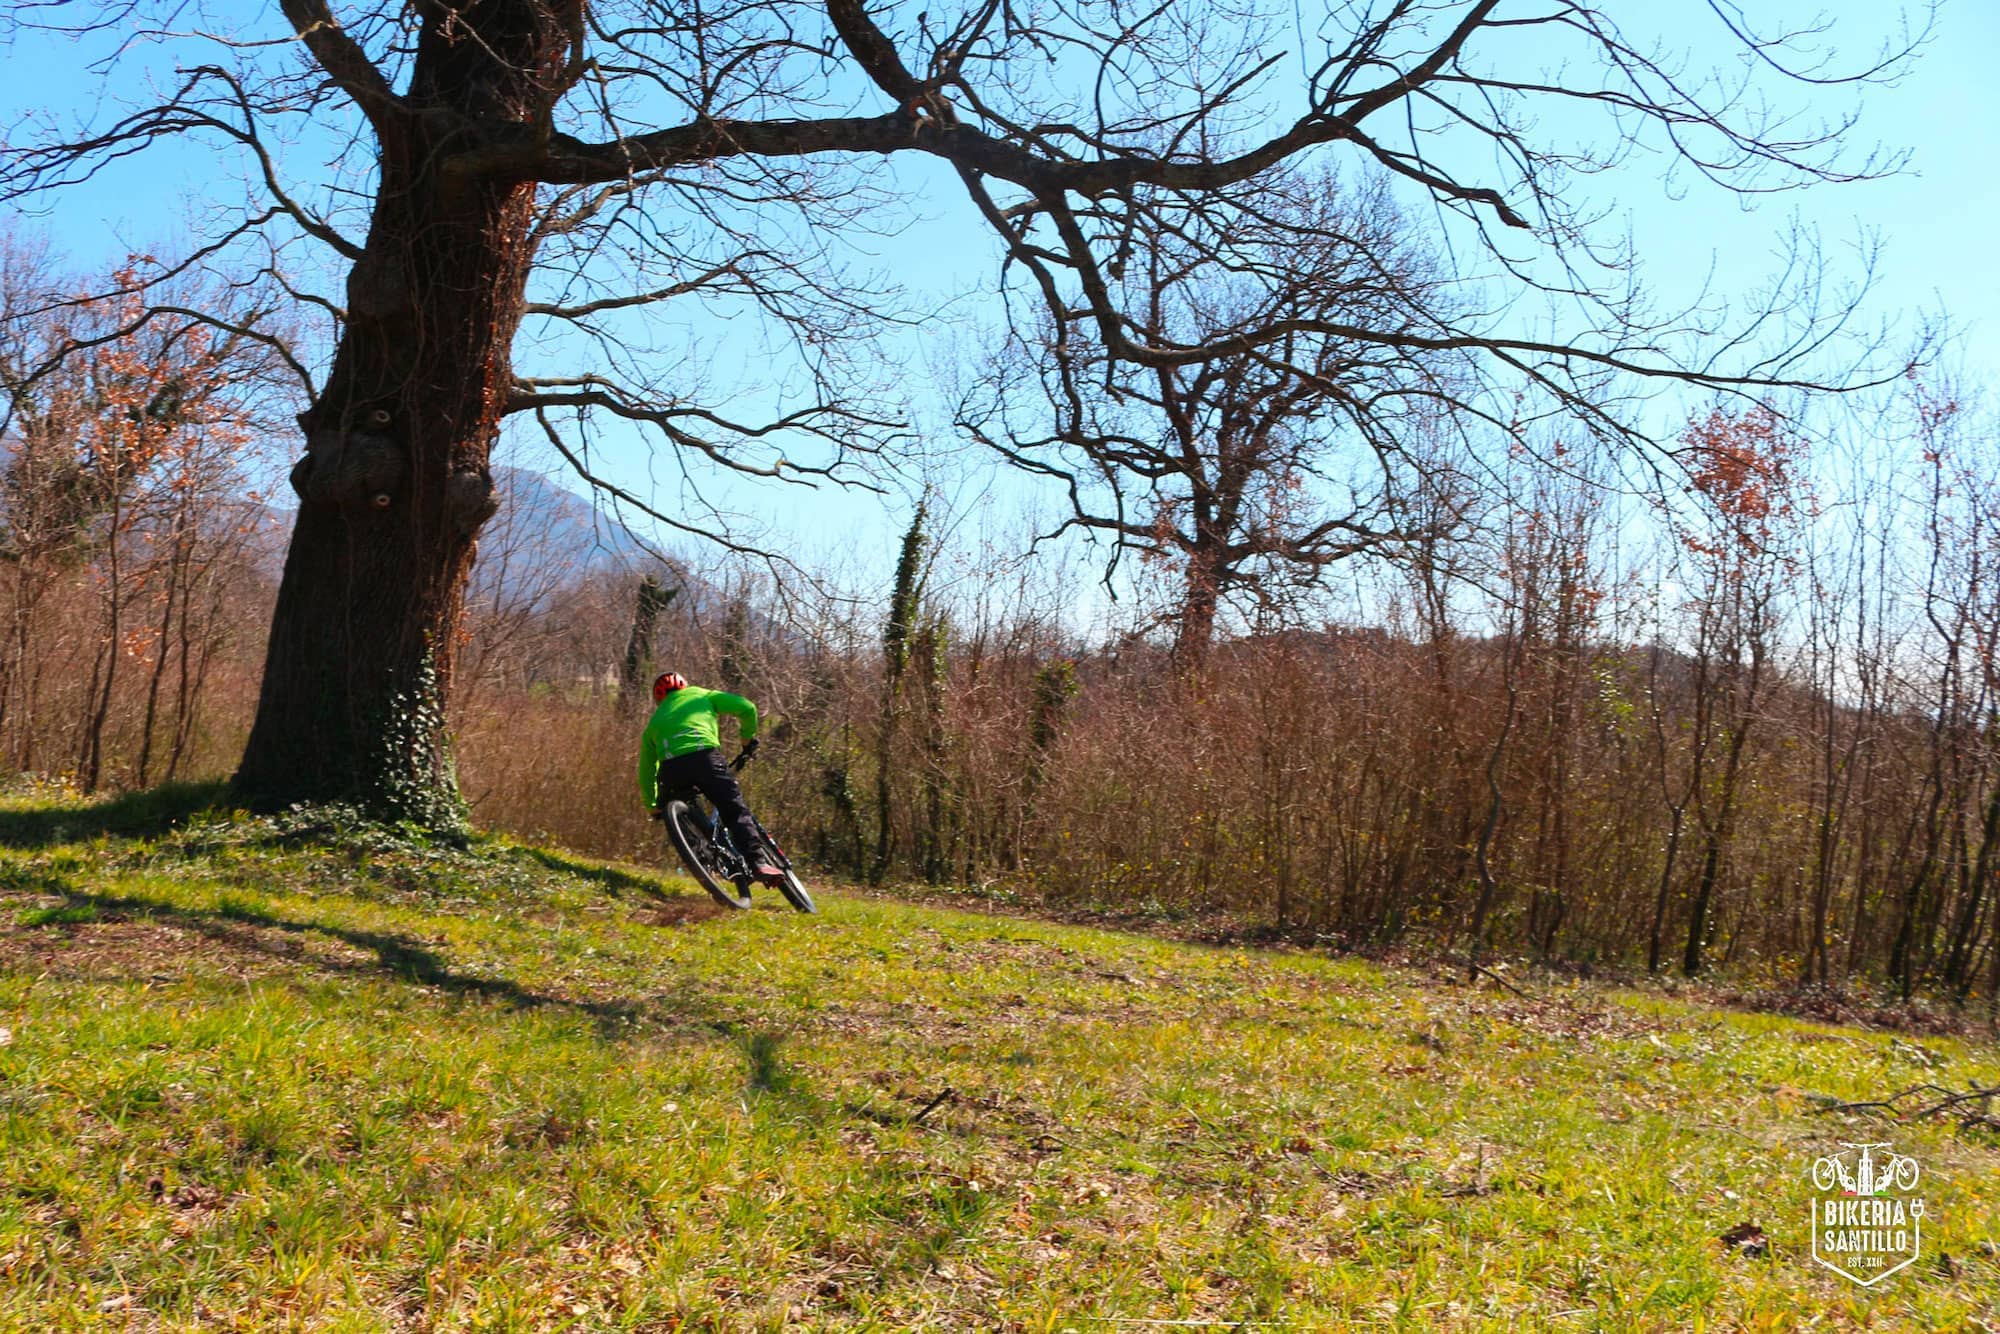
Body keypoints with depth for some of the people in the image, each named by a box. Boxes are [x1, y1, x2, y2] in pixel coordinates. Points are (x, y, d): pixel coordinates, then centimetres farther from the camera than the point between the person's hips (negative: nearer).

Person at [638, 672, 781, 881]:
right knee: (736, 811, -1)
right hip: (705, 757, -2)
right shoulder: (700, 695, 30)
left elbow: (646, 771, 34)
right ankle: (758, 861, -18)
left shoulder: (654, 721, 35)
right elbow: (747, 708, 20)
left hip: (671, 768, 2)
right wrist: (748, 738, 35)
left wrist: (653, 807, 44)